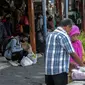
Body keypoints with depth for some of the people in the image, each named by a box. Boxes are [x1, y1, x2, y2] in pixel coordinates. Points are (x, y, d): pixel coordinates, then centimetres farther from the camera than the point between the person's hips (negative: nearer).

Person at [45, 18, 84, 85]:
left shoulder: (50, 35, 15)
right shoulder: (64, 36, -11)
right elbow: (73, 54, -11)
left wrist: (70, 63, 24)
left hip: (48, 69, 8)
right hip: (60, 70, -8)